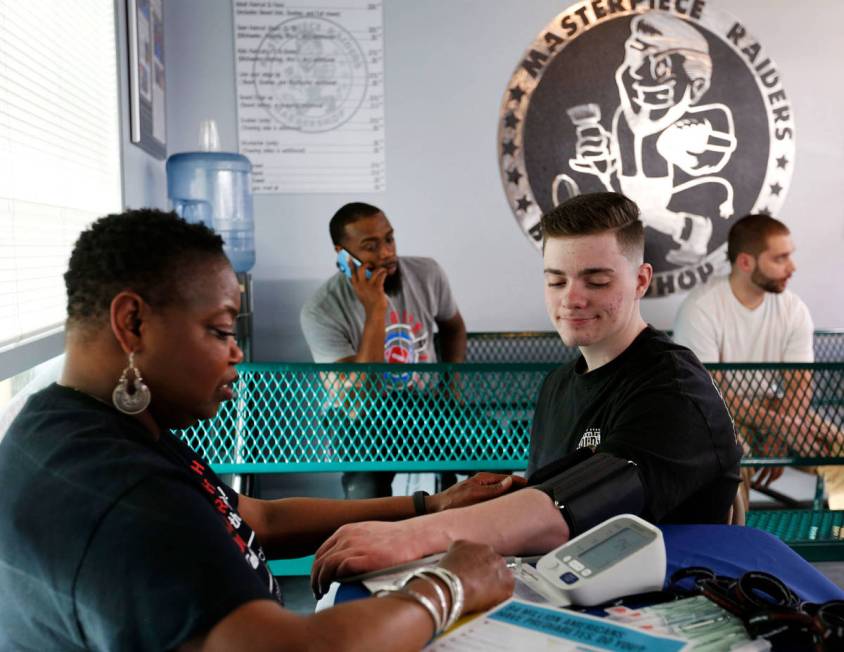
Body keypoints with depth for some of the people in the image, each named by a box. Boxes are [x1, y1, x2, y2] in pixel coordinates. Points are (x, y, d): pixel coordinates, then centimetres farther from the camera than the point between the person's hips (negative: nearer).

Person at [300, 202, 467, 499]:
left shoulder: (427, 273, -7)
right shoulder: (320, 310, -21)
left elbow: (452, 327, 17)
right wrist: (375, 313, -34)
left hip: (428, 404, 4)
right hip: (369, 420, -3)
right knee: (367, 505, -30)